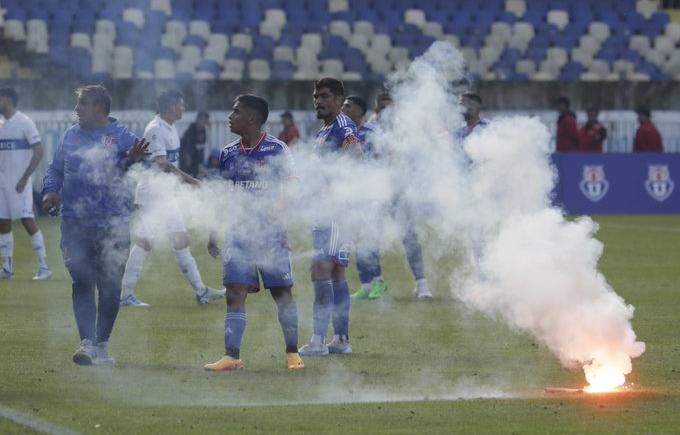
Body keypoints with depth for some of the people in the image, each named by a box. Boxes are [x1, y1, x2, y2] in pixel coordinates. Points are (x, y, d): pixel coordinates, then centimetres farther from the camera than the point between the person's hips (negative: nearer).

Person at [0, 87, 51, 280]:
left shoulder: (24, 123, -10)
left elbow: (38, 152, -14)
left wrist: (24, 178, -18)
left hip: (18, 182, -8)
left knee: (28, 221, -11)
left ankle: (43, 267, -7)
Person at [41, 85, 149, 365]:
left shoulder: (122, 137, -3)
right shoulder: (72, 136, 11)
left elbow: (120, 173, -18)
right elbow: (56, 169, 20)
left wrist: (131, 160, -41)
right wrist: (50, 190, 0)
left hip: (112, 226, -3)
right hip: (75, 224, 3)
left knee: (110, 286, 4)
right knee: (82, 283, -7)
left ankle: (101, 344, 18)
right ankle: (87, 343, -10)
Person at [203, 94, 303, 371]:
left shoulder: (277, 150, -6)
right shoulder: (228, 154, 9)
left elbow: (287, 193, -6)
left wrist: (282, 228, -13)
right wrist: (213, 233, 13)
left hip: (270, 233, -4)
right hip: (238, 233, 4)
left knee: (282, 293, 2)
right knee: (234, 293, -2)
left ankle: (292, 353, 13)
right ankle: (231, 356, -2)